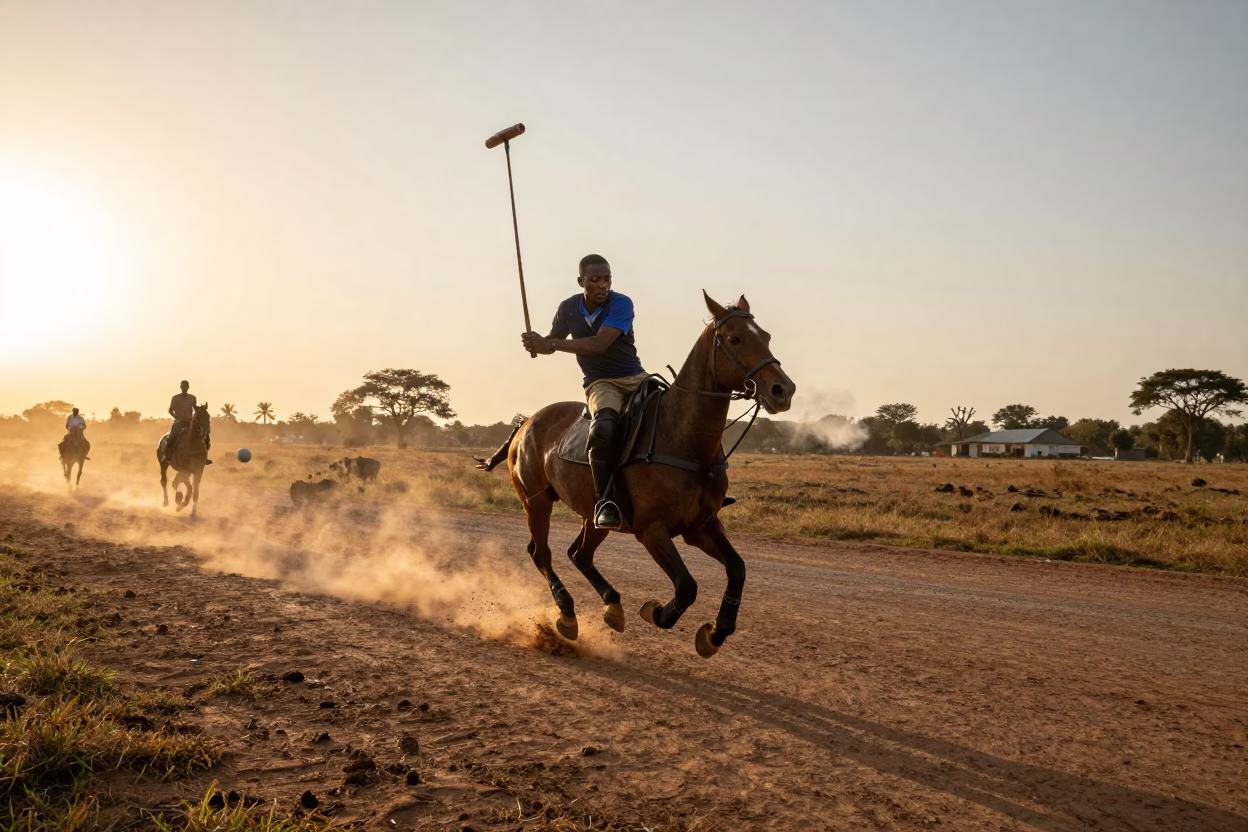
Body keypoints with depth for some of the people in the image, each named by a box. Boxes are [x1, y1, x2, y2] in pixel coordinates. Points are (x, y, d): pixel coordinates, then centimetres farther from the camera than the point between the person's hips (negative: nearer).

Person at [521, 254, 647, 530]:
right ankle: (604, 502, -27)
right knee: (604, 429, -35)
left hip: (635, 379, 1)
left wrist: (551, 345, -24)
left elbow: (599, 344, -23)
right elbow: (552, 340, 20)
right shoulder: (568, 308, 3)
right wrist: (537, 343, -5)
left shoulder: (621, 304, -10)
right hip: (601, 383, -1)